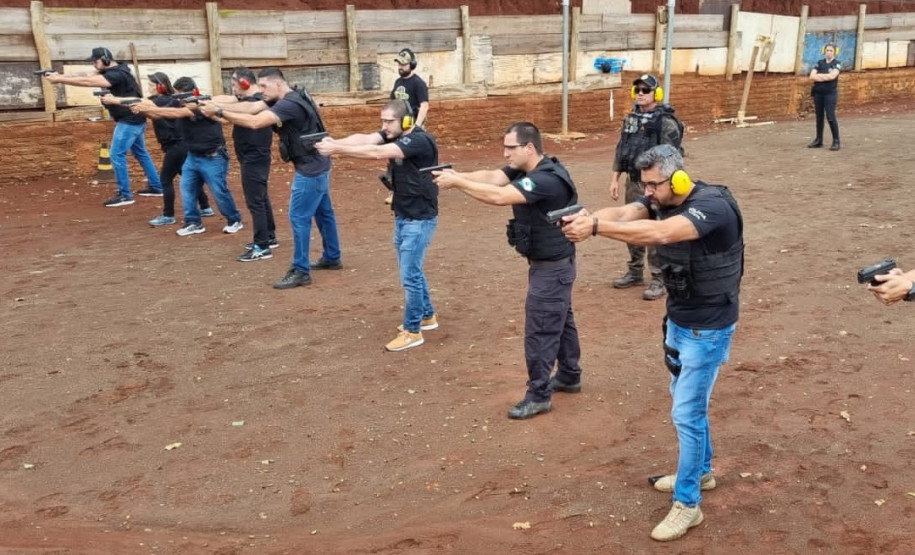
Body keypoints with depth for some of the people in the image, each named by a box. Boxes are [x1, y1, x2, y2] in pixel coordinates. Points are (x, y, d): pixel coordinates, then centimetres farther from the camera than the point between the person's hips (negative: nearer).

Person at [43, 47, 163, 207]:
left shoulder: (117, 74, -22)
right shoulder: (111, 70, 8)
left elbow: (86, 82, -27)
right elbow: (87, 77, 1)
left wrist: (58, 79, -24)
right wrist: (60, 75, -11)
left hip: (129, 120, -11)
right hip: (135, 119, 11)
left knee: (117, 154, -9)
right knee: (141, 153, 17)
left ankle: (125, 195, -7)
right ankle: (156, 187, 25)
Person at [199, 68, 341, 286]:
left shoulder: (290, 104, -24)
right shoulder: (284, 100, 7)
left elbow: (254, 122, -33)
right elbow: (250, 107, -2)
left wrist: (219, 112, -27)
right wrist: (216, 104, -13)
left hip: (311, 168, -10)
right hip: (317, 165, 10)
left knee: (299, 217, -6)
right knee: (323, 212, 19)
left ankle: (301, 272, 0)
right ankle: (332, 258, 32)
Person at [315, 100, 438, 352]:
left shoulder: (419, 141, -24)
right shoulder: (392, 136, 3)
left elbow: (376, 153, -34)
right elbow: (364, 138, -13)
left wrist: (336, 149, -35)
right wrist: (335, 141, -31)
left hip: (420, 219, -9)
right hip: (402, 216, 9)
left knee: (409, 275, -4)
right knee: (411, 270, 20)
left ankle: (412, 331, 8)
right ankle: (427, 316, 36)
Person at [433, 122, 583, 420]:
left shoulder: (546, 179, -29)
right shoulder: (524, 169, 2)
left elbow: (499, 196, -38)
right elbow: (493, 177, -10)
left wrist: (456, 182, -32)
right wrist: (457, 174, -26)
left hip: (552, 267, -10)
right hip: (550, 263, 10)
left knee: (540, 331, -3)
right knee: (560, 320, 22)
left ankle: (539, 395, 7)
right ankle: (569, 376, 37)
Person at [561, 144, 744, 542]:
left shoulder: (712, 206, -27)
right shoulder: (661, 200, -3)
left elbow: (659, 233, -44)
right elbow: (625, 213, -21)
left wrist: (597, 226, -47)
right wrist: (587, 215, -43)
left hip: (708, 328, -8)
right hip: (678, 320, 8)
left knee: (686, 412, -4)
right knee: (687, 401, 22)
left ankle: (687, 504, 10)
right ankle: (701, 471, 42)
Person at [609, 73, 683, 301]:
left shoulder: (666, 122, -13)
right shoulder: (631, 118, 10)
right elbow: (621, 150, 16)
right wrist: (615, 178, 13)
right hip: (633, 182, 8)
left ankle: (659, 280, 6)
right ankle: (635, 272, 30)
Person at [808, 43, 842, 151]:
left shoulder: (837, 64, 0)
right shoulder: (819, 63, 10)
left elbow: (832, 76, -17)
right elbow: (812, 76, -3)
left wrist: (818, 75, -7)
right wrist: (826, 77, -12)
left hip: (830, 93, -4)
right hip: (818, 93, 4)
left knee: (830, 117, -11)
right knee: (819, 117, 9)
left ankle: (836, 141, -5)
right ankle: (818, 140, 17)